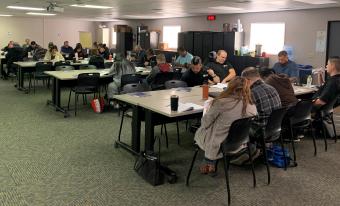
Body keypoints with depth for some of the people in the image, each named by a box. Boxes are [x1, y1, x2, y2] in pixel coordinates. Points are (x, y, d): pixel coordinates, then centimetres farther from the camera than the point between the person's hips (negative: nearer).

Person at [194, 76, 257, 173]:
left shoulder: (221, 103, -25)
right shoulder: (252, 107, -11)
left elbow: (205, 123, -13)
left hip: (219, 145, -4)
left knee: (199, 132, 26)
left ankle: (209, 163, 37)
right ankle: (211, 164, 37)